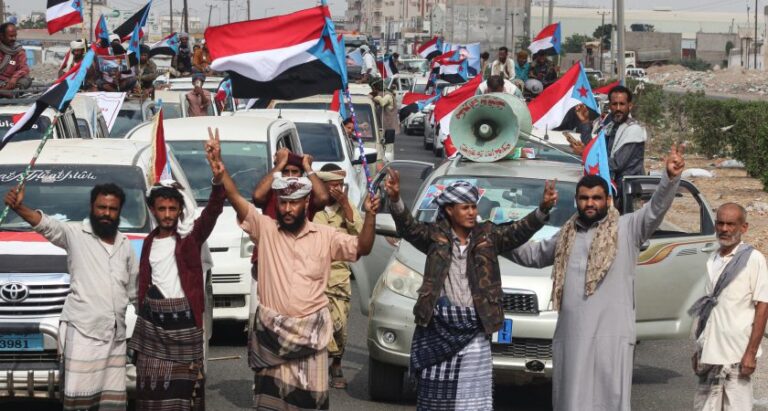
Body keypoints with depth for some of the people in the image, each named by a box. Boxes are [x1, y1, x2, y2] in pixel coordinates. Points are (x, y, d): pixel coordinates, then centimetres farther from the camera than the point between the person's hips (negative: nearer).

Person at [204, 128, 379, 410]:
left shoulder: (325, 236, 1)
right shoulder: (265, 228, 0)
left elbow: (362, 248, -6)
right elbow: (236, 199, -10)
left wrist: (370, 216, -24)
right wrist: (219, 168, -27)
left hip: (310, 330, 0)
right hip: (271, 329, 0)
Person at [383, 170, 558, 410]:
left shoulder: (487, 236, 6)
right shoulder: (436, 235, 2)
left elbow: (519, 232, -6)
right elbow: (408, 228, -13)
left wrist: (543, 209, -24)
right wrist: (395, 200, -32)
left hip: (474, 330, 1)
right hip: (438, 327, -1)